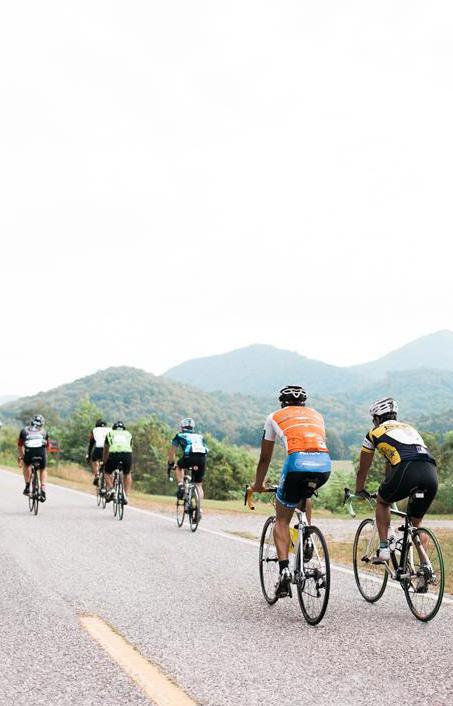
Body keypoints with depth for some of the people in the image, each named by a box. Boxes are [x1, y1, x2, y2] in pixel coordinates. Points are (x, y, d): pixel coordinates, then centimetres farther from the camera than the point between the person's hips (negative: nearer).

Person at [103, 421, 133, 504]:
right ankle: (126, 496, 17)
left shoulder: (110, 434, 31)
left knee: (107, 472, 25)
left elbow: (105, 451, 36)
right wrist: (127, 463, 50)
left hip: (114, 454, -1)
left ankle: (110, 489, 2)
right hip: (127, 454, 1)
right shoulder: (128, 434, 33)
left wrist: (104, 462, 50)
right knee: (127, 474, 28)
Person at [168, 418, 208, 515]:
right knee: (199, 485, 17)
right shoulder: (199, 436, 35)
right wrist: (196, 465, 51)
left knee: (179, 466, 31)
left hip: (189, 457, -3)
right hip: (202, 458, 3)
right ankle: (199, 508, 6)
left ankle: (181, 486, 11)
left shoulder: (180, 436, 28)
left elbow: (172, 452, 33)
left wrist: (170, 465, 47)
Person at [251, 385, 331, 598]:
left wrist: (258, 485, 45)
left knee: (282, 520, 12)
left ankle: (284, 570, -4)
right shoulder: (316, 415, 32)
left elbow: (265, 458, 30)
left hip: (297, 463, -3)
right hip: (324, 464, 3)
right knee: (305, 494, 38)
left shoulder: (275, 417, 24)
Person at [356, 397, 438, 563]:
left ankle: (383, 548, 14)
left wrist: (359, 492, 48)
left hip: (407, 472, -4)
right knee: (415, 523, 22)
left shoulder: (375, 432, 22)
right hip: (431, 474, 4)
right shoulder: (409, 428, 36)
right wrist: (389, 486, 59)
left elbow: (363, 470, 32)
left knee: (382, 502, 26)